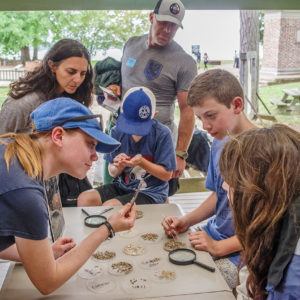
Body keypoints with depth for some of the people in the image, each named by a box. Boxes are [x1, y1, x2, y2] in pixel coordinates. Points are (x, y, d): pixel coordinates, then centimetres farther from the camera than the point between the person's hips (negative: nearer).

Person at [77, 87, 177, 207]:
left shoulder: (162, 134, -13)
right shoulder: (117, 131, -1)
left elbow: (167, 175, -9)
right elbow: (113, 173, 5)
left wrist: (141, 162, -22)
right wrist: (119, 166, -19)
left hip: (151, 193, -5)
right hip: (122, 186, 5)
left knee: (109, 206, -27)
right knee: (84, 199, -16)